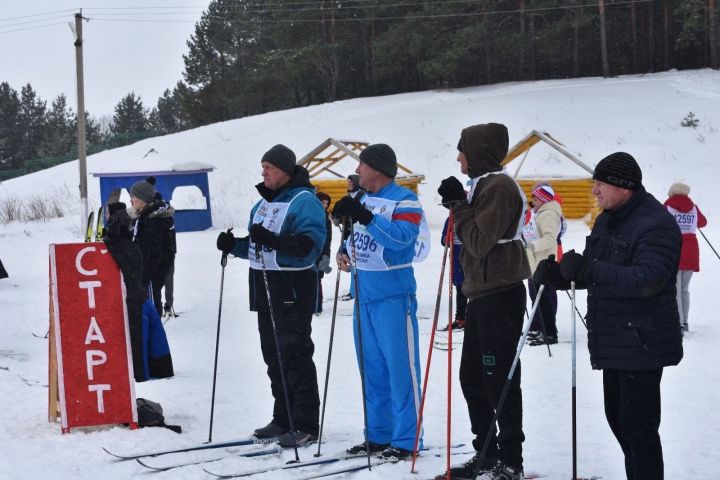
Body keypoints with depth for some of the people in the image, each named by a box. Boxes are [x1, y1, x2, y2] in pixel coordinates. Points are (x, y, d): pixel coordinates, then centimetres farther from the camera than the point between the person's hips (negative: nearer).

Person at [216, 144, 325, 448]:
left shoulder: (304, 201, -10)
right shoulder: (264, 203, 17)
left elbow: (310, 246, -22)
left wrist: (272, 240, -30)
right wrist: (235, 246, 5)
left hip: (293, 290, -9)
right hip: (265, 289, 9)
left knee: (295, 355, -8)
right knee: (274, 357, 13)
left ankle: (306, 426, -3)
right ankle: (283, 420, 23)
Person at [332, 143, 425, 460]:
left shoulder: (404, 201, -10)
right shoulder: (363, 200, 13)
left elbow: (401, 237, -26)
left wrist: (364, 216, -33)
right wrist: (345, 253, 3)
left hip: (393, 297, -8)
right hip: (364, 296, 8)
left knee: (400, 368, -4)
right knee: (371, 369, 12)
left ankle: (405, 440, 2)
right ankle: (378, 435, 21)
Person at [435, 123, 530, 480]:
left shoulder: (498, 187, -13)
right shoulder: (484, 185, 17)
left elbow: (479, 242, -18)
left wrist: (458, 205, -12)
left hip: (500, 296, -10)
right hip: (482, 295, 10)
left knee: (499, 380, -4)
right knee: (472, 377, 13)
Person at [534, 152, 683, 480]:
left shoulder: (656, 225, -17)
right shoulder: (607, 220, 12)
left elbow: (647, 279, -30)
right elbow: (593, 273, 18)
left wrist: (589, 270, -34)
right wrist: (558, 273, -3)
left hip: (642, 344, -10)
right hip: (613, 341, 10)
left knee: (636, 424, -8)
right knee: (617, 416, 18)